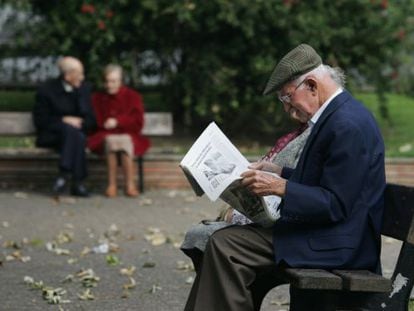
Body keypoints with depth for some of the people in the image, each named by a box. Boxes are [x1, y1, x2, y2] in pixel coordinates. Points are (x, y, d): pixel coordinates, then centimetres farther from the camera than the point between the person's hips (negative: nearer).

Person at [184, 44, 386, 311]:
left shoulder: (347, 125, -20)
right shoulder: (338, 114, 12)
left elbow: (336, 205, -23)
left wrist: (280, 187, -24)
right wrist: (279, 172, 14)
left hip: (336, 246, -11)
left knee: (225, 245, -18)